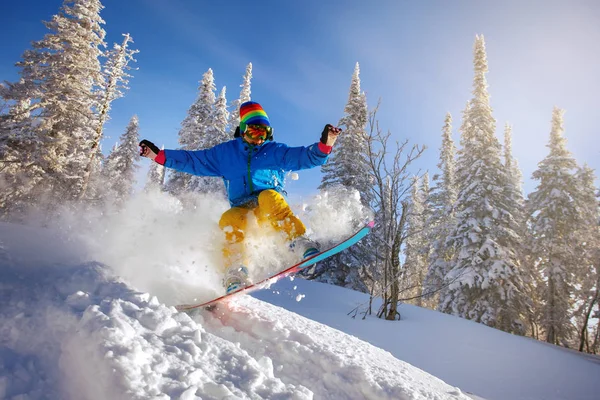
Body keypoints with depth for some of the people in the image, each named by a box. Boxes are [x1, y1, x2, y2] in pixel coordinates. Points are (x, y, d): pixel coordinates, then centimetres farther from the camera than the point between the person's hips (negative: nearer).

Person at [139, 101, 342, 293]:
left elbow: (307, 156, 0)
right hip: (242, 210, 2)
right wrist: (158, 155, 12)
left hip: (272, 208, -1)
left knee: (268, 196, -35)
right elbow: (192, 160, 18)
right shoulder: (225, 152, 16)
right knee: (229, 220, -32)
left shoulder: (276, 151, 11)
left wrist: (324, 145, -20)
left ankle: (300, 243, -38)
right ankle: (235, 273, -34)